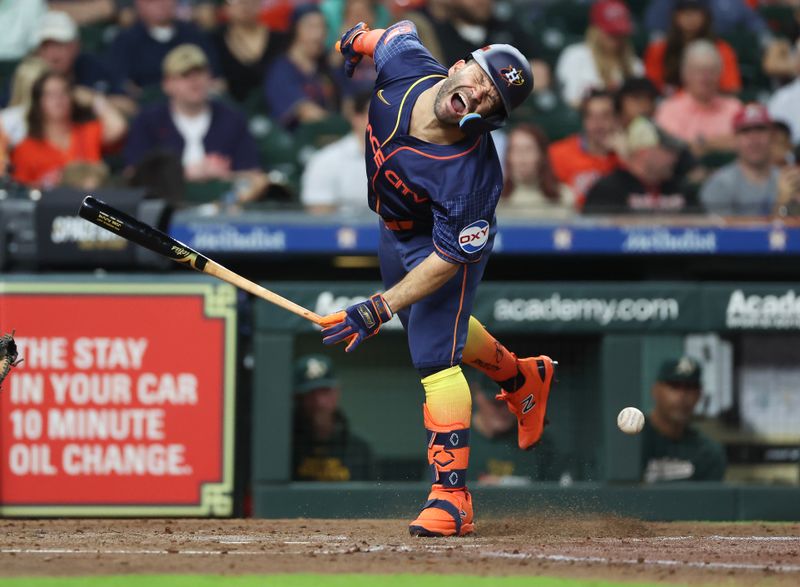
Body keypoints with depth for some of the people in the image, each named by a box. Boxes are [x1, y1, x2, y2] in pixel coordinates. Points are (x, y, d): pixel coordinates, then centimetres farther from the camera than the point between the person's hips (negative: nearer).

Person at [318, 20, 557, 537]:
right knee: (436, 322, 29)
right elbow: (402, 31, -2)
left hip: (451, 240, -8)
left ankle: (452, 497, -11)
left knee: (435, 357, -15)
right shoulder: (404, 65, -28)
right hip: (396, 231, 8)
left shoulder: (471, 175, -42)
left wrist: (381, 308, -40)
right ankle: (524, 377, 55)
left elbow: (448, 258, -35)